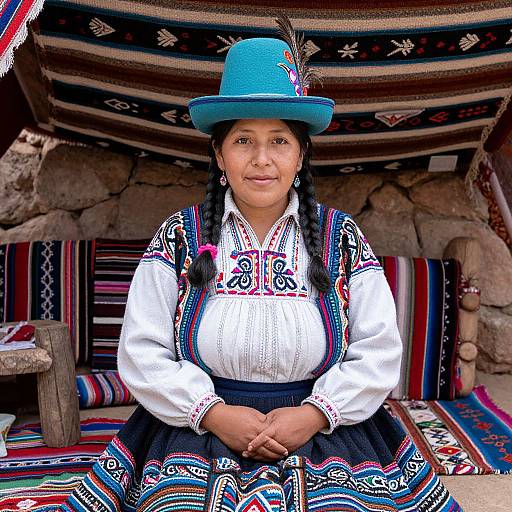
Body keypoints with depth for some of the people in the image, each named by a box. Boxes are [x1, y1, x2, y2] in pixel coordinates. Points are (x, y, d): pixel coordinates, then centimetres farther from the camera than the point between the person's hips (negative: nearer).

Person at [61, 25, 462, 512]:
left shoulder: (342, 237, 3)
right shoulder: (178, 237, 2)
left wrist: (314, 413, -12)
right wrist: (214, 413, -12)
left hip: (327, 431, 1)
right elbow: (141, 354, -2)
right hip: (197, 432, 0)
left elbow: (379, 352, 0)